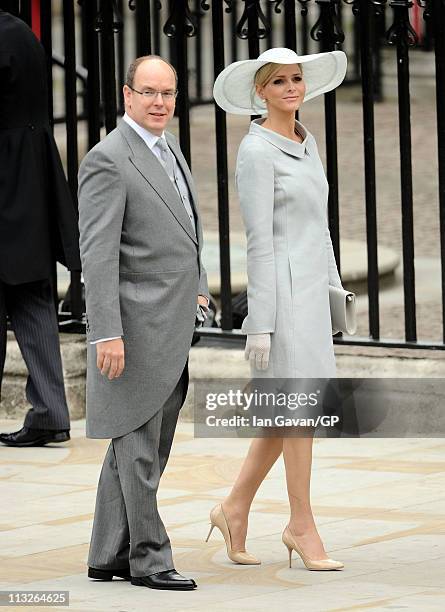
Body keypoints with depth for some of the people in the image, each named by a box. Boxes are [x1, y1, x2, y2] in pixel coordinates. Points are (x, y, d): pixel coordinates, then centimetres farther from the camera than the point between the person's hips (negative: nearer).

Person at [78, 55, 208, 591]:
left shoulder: (168, 146, 14)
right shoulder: (107, 160, -14)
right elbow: (97, 253, -19)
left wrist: (197, 287, 19)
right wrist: (107, 333, -23)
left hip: (173, 327, 9)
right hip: (138, 327, -9)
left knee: (136, 448, 12)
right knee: (138, 446, -2)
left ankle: (108, 557, 19)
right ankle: (148, 559, 4)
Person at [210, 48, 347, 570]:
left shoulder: (304, 142, 14)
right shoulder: (256, 152, -13)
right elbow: (259, 240, -16)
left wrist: (334, 286, 17)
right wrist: (260, 324, -17)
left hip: (310, 289, 9)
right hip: (280, 289, -9)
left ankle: (235, 509, 20)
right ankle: (302, 526, 6)